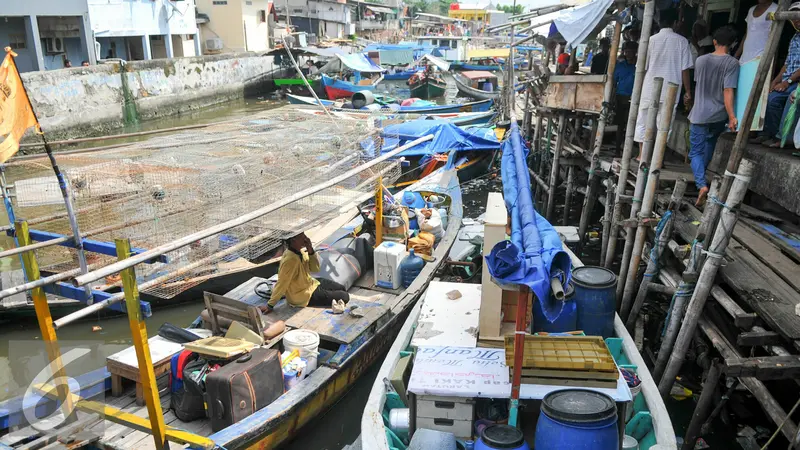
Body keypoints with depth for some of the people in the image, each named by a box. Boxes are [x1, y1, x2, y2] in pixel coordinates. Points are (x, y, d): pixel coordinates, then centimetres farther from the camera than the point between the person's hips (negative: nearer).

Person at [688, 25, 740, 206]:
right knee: (709, 145, 24)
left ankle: (701, 184, -21)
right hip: (719, 116, 0)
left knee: (696, 152, 1)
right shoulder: (732, 63, -9)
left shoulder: (701, 60, 0)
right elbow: (728, 91, -17)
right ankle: (700, 176, 34)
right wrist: (732, 117, -17)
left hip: (700, 115, 0)